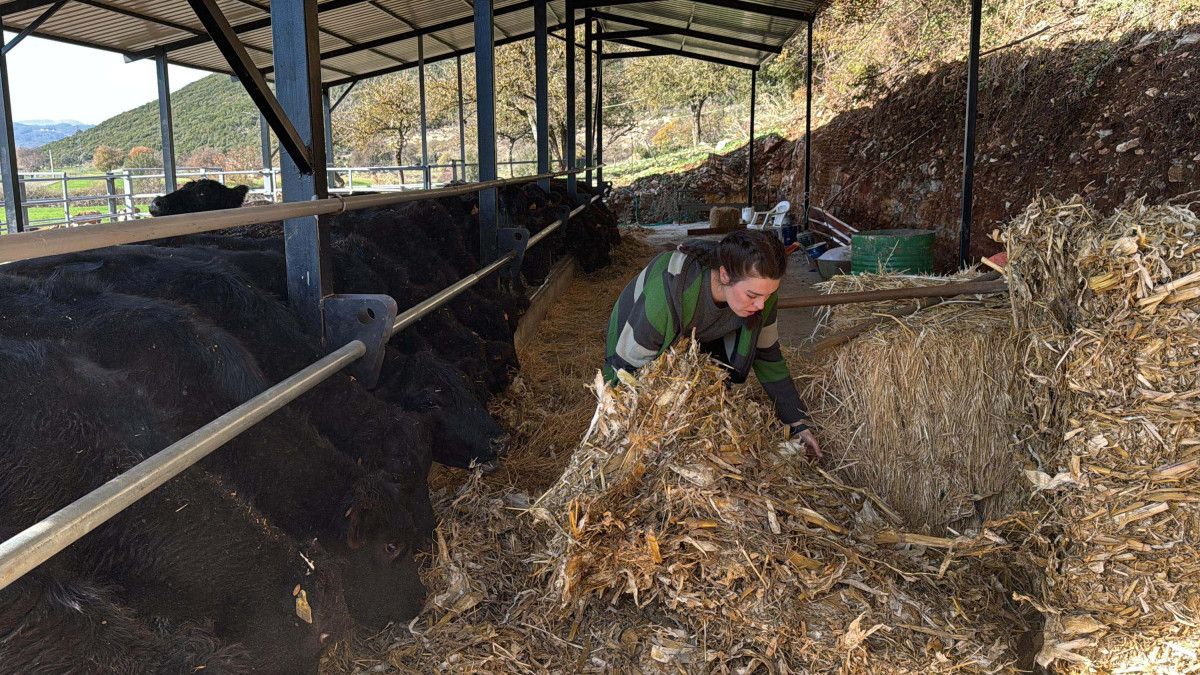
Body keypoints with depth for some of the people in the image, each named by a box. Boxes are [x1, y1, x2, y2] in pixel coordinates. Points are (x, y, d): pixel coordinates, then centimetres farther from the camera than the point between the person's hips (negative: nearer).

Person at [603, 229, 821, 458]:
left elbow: (767, 356, -12)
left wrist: (797, 422, -12)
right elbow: (627, 367, -33)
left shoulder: (758, 288, -28)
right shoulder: (671, 292, -45)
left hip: (699, 335, 4)